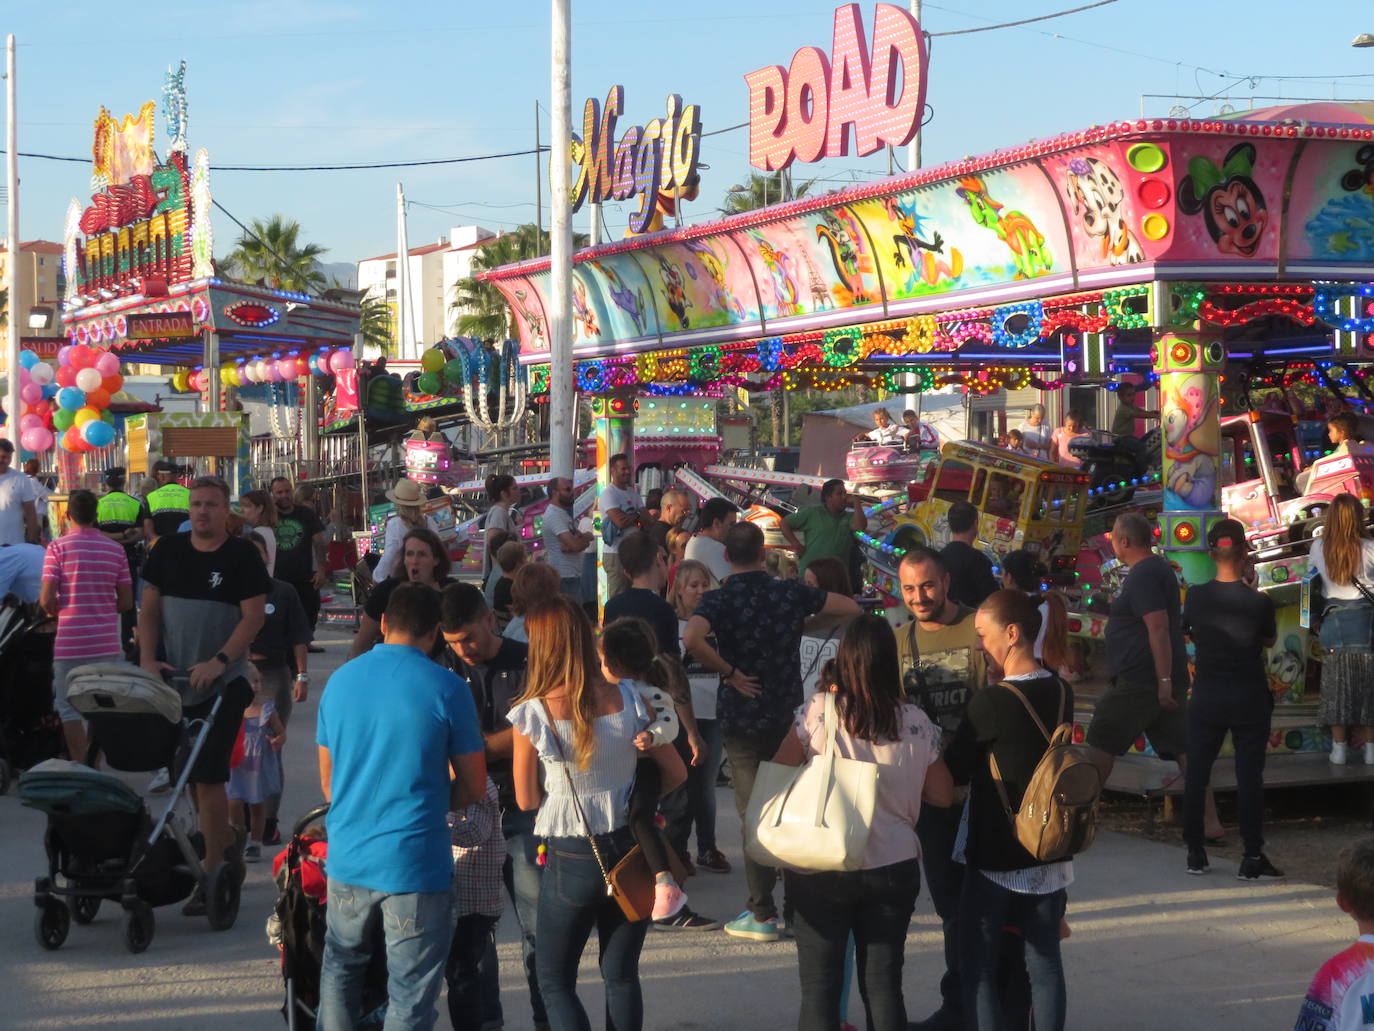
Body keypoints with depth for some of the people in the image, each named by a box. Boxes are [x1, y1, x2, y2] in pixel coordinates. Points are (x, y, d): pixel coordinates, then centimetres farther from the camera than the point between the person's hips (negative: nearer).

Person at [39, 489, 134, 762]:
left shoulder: (58, 547, -6)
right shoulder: (115, 549, 4)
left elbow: (46, 600, -10)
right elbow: (126, 602, 5)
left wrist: (57, 610, 11)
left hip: (70, 644, -2)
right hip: (108, 644, 3)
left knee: (70, 709, 7)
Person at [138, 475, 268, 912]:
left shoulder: (242, 556, -5)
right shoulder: (168, 551, 7)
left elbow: (254, 616, -10)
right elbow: (149, 608, 9)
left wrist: (218, 662, -20)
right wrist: (148, 659, -4)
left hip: (222, 684, -5)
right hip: (174, 681, 5)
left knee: (208, 777, -9)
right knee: (188, 774, 13)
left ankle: (211, 875, -4)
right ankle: (226, 842, 34)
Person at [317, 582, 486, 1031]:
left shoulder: (340, 680, 5)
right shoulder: (446, 688, -9)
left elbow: (328, 783, 13)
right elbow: (474, 787, -1)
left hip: (348, 856, 5)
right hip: (416, 862, -4)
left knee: (340, 969, 22)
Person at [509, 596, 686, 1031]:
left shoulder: (531, 715, -14)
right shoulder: (628, 700, -7)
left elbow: (527, 800, -4)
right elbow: (676, 772, 2)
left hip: (571, 860, -3)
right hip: (629, 850, 3)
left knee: (555, 980, 12)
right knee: (622, 976, 16)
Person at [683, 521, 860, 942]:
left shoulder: (719, 599, -11)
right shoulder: (791, 593, -2)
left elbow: (691, 638, -32)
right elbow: (852, 608, 7)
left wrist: (728, 672, -19)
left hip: (742, 718, -3)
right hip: (790, 714, 3)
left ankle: (763, 915, 3)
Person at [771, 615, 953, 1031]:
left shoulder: (818, 711, -11)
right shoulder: (915, 723, -4)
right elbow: (943, 794, 6)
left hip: (821, 868, -2)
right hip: (893, 868, 2)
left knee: (820, 989, 7)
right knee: (884, 986, 11)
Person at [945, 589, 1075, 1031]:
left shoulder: (990, 703, -18)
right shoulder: (1062, 693, 1)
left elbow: (955, 772, -8)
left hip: (995, 859, -6)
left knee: (978, 967, 4)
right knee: (1045, 963, 12)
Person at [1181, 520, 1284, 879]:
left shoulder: (1196, 596, -8)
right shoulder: (1258, 602, -13)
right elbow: (1270, 639, 4)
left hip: (1206, 698, 2)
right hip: (1249, 698, -2)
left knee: (1197, 773, 11)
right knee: (1249, 776, 4)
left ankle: (1195, 852, 16)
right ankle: (1252, 856, 6)